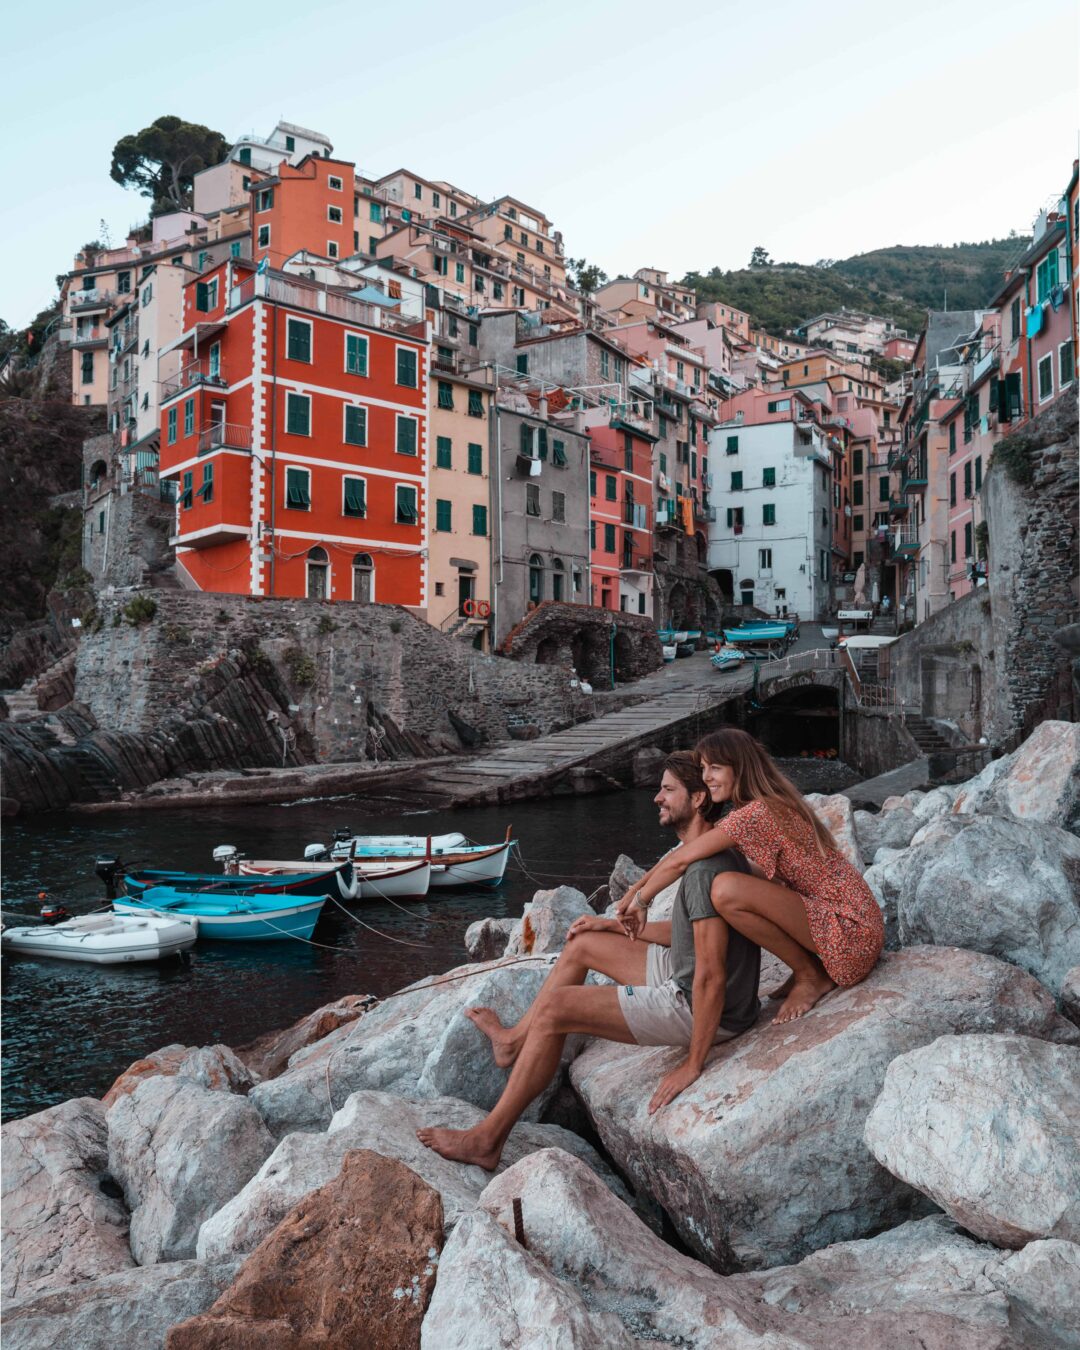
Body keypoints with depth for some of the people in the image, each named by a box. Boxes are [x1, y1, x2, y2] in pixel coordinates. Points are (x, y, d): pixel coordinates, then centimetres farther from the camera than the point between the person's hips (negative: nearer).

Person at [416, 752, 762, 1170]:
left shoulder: (706, 871, -26)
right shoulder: (714, 853, 8)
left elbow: (711, 978, -28)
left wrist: (693, 1064, -22)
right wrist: (614, 925, 20)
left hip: (702, 1011, -10)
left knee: (555, 1008, -13)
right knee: (581, 944, 18)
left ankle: (487, 1139, -2)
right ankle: (515, 1041, 33)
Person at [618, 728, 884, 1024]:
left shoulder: (756, 813, -20)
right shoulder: (774, 802, 10)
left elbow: (679, 861, -18)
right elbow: (683, 856, 14)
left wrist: (641, 901, -2)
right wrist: (638, 887, 8)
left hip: (850, 931, -10)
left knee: (727, 890, -24)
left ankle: (810, 976, -4)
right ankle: (813, 966, 12)